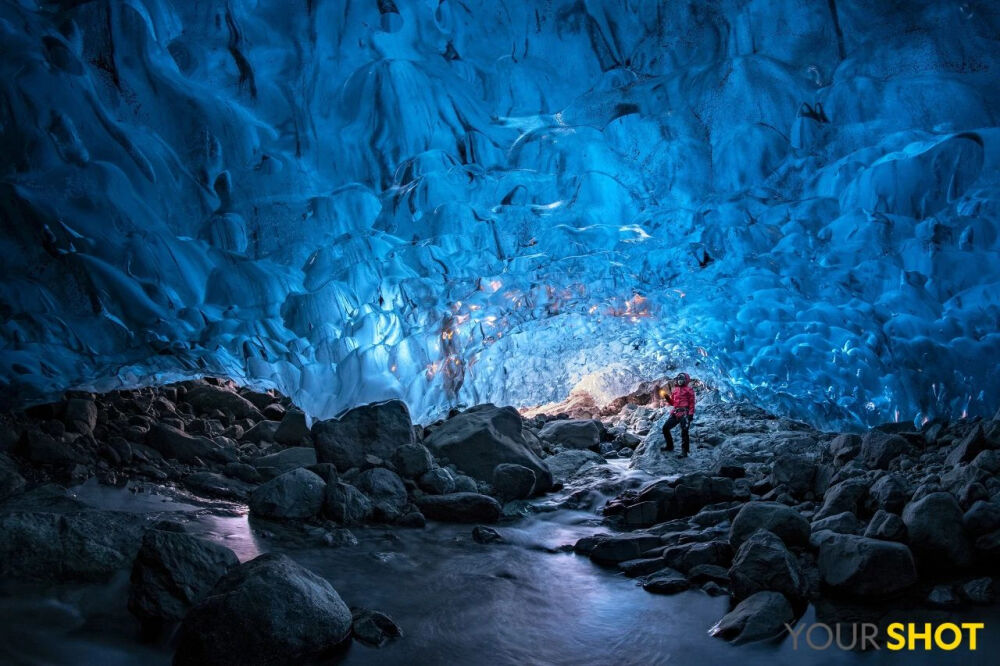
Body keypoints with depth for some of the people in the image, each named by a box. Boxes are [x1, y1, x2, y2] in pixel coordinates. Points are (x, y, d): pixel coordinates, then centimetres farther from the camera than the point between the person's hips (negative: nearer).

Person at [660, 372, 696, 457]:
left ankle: (684, 452, -9)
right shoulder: (675, 390, 20)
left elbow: (692, 403, -4)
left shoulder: (689, 390, 2)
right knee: (665, 428, 2)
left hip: (684, 413, -7)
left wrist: (691, 414, -14)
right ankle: (669, 446, 16)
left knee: (684, 431, -11)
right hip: (675, 413, 7)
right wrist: (667, 398, 2)